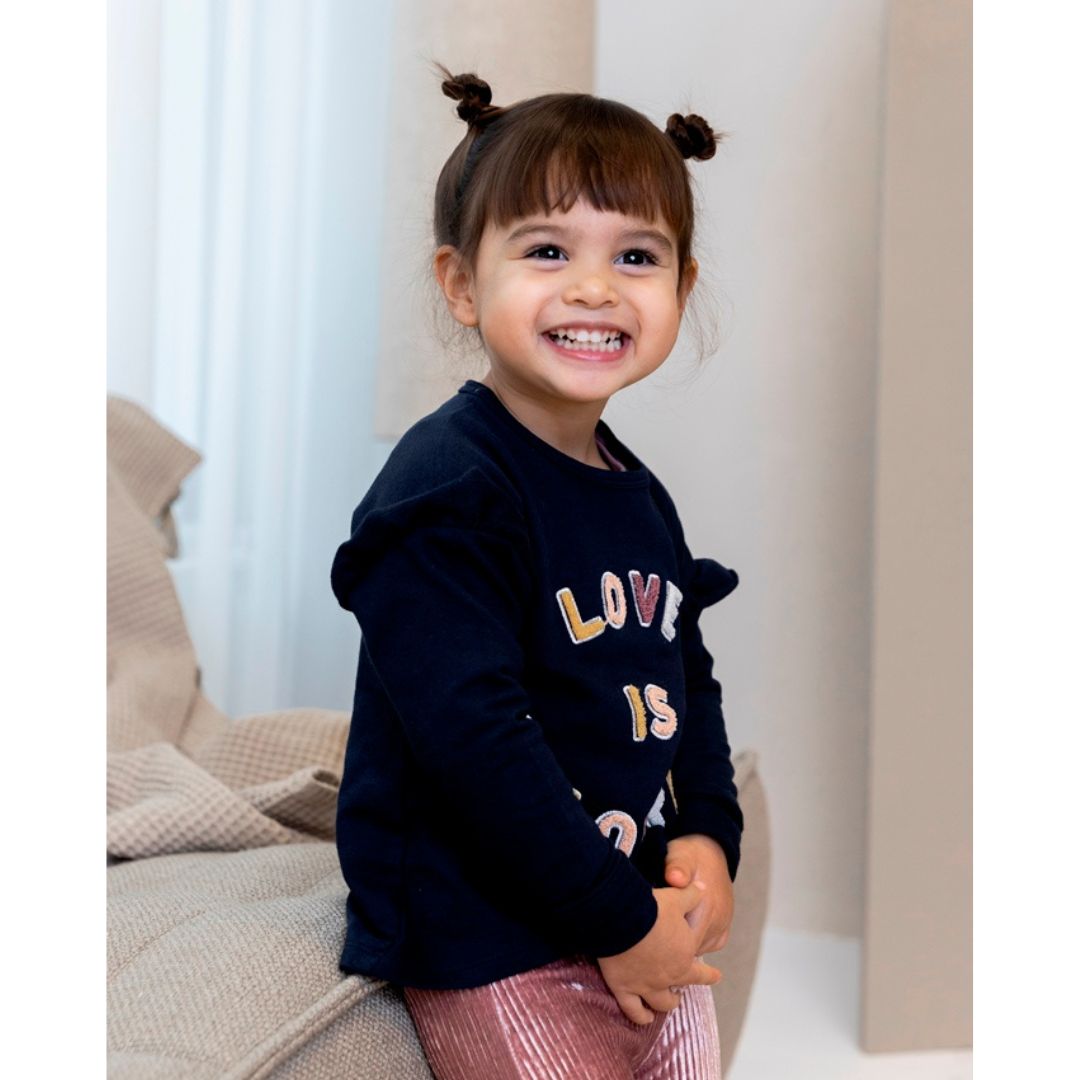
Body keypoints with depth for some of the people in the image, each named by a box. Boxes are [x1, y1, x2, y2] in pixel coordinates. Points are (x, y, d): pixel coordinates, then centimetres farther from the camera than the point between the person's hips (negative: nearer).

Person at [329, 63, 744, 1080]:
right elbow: (472, 735, -24)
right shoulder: (446, 495, -18)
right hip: (493, 948, -8)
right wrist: (617, 921, -20)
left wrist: (709, 840, -1)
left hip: (649, 924, 8)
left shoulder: (639, 495, 9)